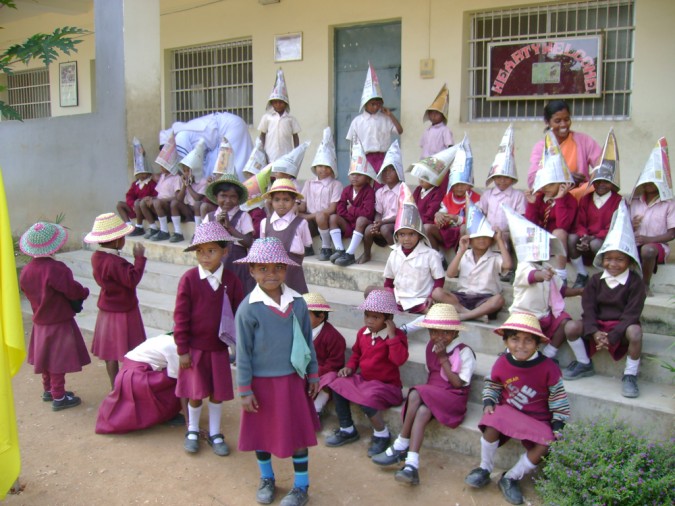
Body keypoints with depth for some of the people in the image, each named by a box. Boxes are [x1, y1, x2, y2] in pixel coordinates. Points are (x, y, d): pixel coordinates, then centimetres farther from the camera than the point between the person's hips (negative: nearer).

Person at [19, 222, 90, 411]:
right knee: (58, 360, 3)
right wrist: (85, 292, 0)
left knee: (46, 356, 21)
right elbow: (74, 291, -21)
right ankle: (58, 397, 11)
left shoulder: (26, 271, -4)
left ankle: (48, 390, 36)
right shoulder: (56, 268, -27)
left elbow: (28, 292, 10)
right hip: (60, 322, -7)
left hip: (40, 322, 7)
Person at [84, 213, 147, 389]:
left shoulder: (97, 257, 0)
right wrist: (139, 258, -25)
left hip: (107, 310, 9)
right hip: (122, 312, -9)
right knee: (128, 354, 1)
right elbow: (132, 279, -32)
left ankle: (115, 386, 28)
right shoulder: (114, 262, -28)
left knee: (110, 352, 16)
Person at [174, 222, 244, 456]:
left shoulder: (231, 280, -6)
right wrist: (182, 349, -8)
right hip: (194, 347, -2)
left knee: (217, 393, 11)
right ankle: (192, 431, 34)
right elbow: (181, 316, -9)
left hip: (219, 347, 2)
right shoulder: (189, 279, -12)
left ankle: (214, 433, 31)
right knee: (195, 393, 10)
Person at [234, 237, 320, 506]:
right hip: (262, 382, -2)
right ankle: (266, 479, 39)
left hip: (292, 379, 2)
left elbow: (308, 341, 5)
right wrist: (245, 390, -7)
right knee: (262, 432, 15)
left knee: (298, 432, 9)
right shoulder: (248, 308, -14)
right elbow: (243, 352, -8)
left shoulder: (298, 303, -5)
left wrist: (313, 374, 8)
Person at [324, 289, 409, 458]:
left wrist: (392, 335, -31)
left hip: (386, 385, -7)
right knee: (337, 384, -10)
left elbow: (400, 359, -31)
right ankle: (347, 430, 6)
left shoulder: (397, 335, -14)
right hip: (363, 380, 7)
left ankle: (382, 434, -5)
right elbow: (356, 353, 23)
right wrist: (350, 367, 5)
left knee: (367, 397, -34)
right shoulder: (363, 333, 4)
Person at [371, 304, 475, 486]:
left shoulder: (464, 352, -6)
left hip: (453, 398, -5)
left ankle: (400, 447, -26)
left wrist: (443, 359, -15)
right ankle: (412, 466, -36)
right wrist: (427, 389, 3)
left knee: (415, 395, -31)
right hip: (431, 395, 5)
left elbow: (458, 383, -13)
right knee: (422, 412, -31)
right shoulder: (431, 347, 12)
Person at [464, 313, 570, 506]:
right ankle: (484, 469, -3)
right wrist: (488, 403, -6)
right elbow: (491, 385, 10)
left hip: (537, 419, 0)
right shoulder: (502, 363, -8)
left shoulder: (548, 367, -13)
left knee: (544, 446, -26)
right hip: (507, 410, 1)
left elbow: (558, 397, -3)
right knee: (491, 425, -30)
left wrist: (558, 424, -6)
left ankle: (511, 478, -1)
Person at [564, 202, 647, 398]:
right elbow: (588, 308, -3)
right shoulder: (596, 280, 2)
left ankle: (630, 375, -14)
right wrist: (594, 332, -21)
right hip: (597, 324, 3)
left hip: (622, 326, -3)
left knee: (635, 332, -37)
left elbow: (631, 314, -14)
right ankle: (584, 365, 4)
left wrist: (611, 337, -23)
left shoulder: (635, 283, -7)